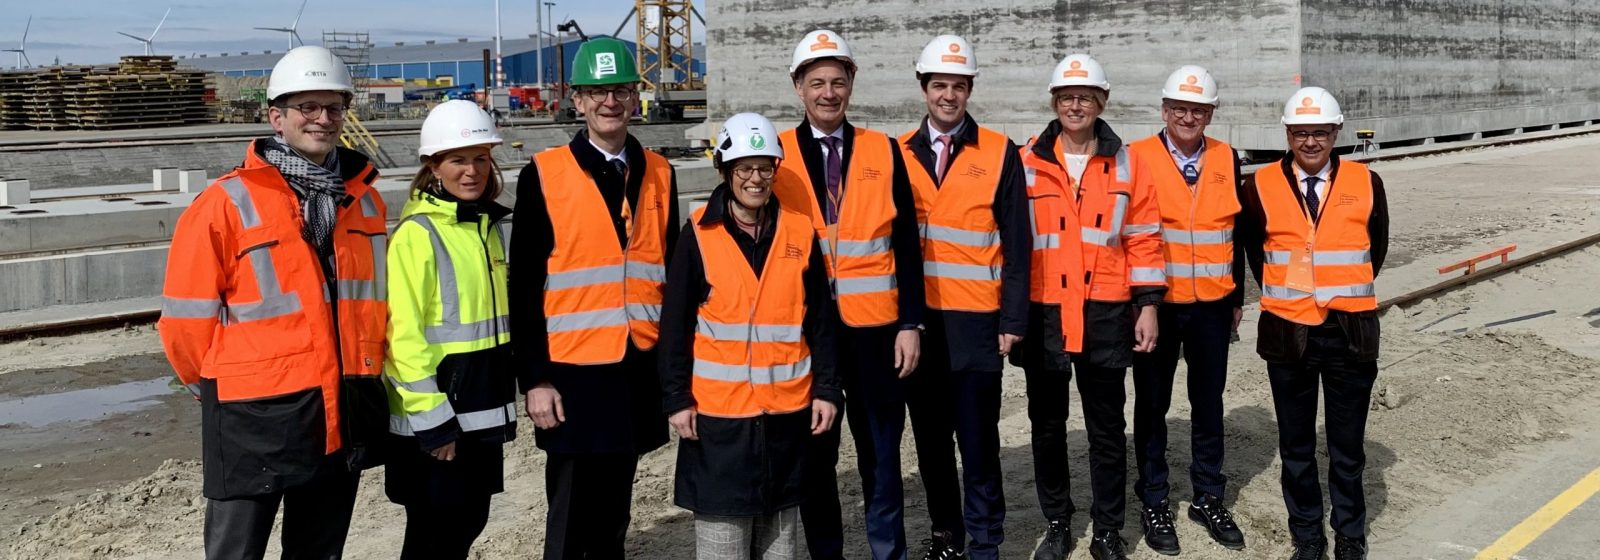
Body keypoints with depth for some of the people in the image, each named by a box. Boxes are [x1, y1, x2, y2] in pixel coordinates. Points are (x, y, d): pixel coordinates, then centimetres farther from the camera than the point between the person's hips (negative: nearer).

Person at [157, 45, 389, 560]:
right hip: (254, 420, -5)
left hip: (344, 417, 5)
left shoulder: (364, 197, 6)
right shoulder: (228, 202, -11)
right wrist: (218, 386, 4)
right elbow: (188, 314, -7)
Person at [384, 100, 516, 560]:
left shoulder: (488, 225, 11)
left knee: (470, 521, 14)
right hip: (436, 412, -7)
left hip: (482, 406, 7)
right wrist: (431, 420, -20)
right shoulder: (417, 233, -14)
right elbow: (404, 336, -18)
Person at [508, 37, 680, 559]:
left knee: (614, 510, 14)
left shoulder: (658, 174, 7)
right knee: (571, 516, 3)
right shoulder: (542, 175, -5)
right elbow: (524, 287, -6)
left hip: (640, 368, 4)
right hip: (573, 370, -3)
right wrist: (536, 377, -9)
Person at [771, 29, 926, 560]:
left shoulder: (884, 151, 3)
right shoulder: (776, 154, 1)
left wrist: (911, 321, -4)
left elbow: (906, 244, 2)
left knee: (881, 445, 9)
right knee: (814, 450, 10)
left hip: (874, 326, 0)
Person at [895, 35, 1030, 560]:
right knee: (930, 437, 12)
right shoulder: (899, 154, 6)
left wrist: (1013, 319, -6)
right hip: (915, 318, 3)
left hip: (975, 320, -3)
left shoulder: (1000, 153, -1)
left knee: (978, 438, -1)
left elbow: (1016, 244, -2)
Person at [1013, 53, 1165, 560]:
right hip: (1043, 314, 0)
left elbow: (1143, 239, 4)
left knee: (1107, 428, 8)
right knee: (1047, 426, 11)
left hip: (1106, 315, 0)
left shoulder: (1126, 163, 3)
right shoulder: (1027, 162, 1)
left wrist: (1147, 304, -1)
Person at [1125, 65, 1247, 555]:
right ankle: (1154, 504, 19)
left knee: (1209, 403, 11)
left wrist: (1237, 298, 11)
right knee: (1152, 405, 7)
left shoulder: (1227, 160, 5)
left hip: (1212, 306, 3)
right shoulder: (1138, 158, -6)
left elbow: (1235, 232, 11)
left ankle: (1208, 498, 25)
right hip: (1155, 303, -3)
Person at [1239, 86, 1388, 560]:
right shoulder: (1261, 186, -3)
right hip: (1288, 331, 0)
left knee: (1348, 447, 10)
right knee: (1296, 446, 11)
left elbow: (1376, 247, 12)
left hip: (1350, 331, 0)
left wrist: (1348, 294, 11)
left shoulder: (1366, 183, -1)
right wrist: (1281, 293, 8)